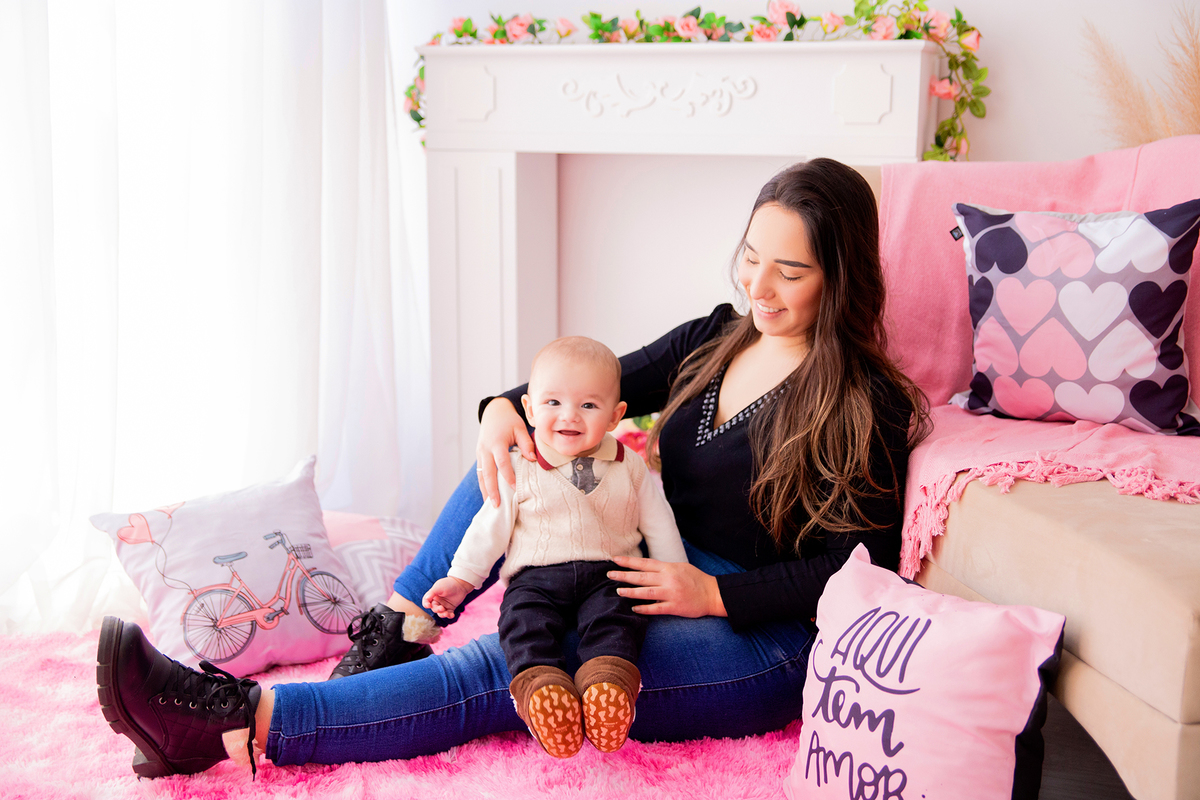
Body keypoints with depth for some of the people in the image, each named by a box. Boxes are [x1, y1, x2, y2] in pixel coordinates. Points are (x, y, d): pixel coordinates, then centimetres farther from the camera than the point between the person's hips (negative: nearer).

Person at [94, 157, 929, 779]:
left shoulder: (866, 405, -13)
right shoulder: (717, 339, 8)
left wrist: (717, 595, -22)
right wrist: (507, 407, -8)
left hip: (766, 640, -7)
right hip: (658, 580, 8)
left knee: (503, 670, -26)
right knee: (519, 458, -5)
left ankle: (238, 722, -32)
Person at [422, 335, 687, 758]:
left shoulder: (630, 467, 10)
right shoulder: (520, 469, 6)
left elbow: (658, 524, 17)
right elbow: (491, 526, 11)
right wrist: (460, 579, 6)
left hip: (607, 574, 1)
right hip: (537, 574, 0)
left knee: (616, 617, -31)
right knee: (525, 618, -31)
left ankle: (609, 684, -51)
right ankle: (541, 688, -50)